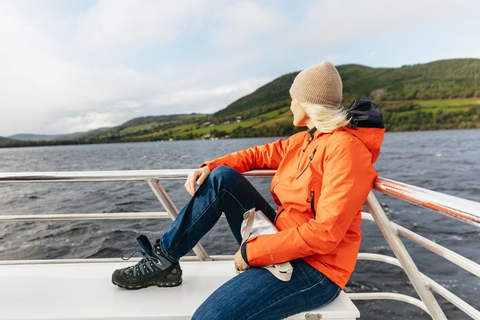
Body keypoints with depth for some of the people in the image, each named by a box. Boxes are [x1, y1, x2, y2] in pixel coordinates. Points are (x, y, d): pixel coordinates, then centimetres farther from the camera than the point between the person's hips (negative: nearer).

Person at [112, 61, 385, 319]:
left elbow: (326, 233, -24)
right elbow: (258, 155, 13)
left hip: (315, 268, -8)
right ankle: (164, 260, 1)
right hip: (280, 240, 8)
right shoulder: (301, 141, 9)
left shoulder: (346, 148, -18)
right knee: (222, 177, -5)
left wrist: (251, 252, -19)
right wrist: (209, 167, -4)